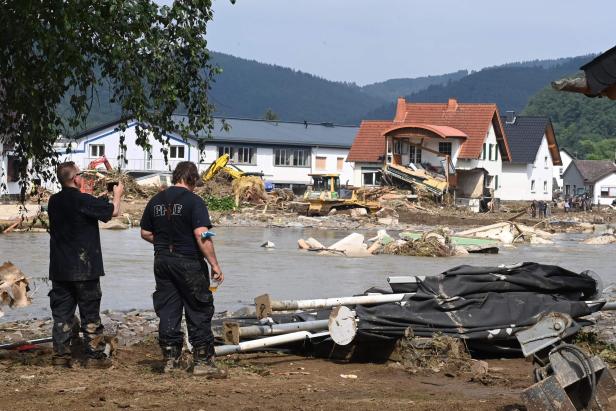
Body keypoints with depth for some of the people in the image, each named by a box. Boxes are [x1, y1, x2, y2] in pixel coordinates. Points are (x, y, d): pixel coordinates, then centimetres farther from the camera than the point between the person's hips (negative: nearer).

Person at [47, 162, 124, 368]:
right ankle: (94, 355, 7)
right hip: (84, 269, -5)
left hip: (59, 269, 5)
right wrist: (117, 195, 14)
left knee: (61, 313, 8)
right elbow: (114, 211, -6)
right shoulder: (84, 201, -15)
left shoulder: (54, 202, 4)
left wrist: (101, 198, 24)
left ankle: (61, 356, 7)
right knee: (90, 313, 4)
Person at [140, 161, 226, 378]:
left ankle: (170, 359, 13)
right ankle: (202, 361, 2)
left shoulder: (156, 200, 8)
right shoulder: (193, 201, -12)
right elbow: (202, 235, -20)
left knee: (167, 311, 10)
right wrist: (215, 265, -16)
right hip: (189, 263, -6)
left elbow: (145, 233, 14)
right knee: (199, 312, 3)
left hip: (162, 261, 6)